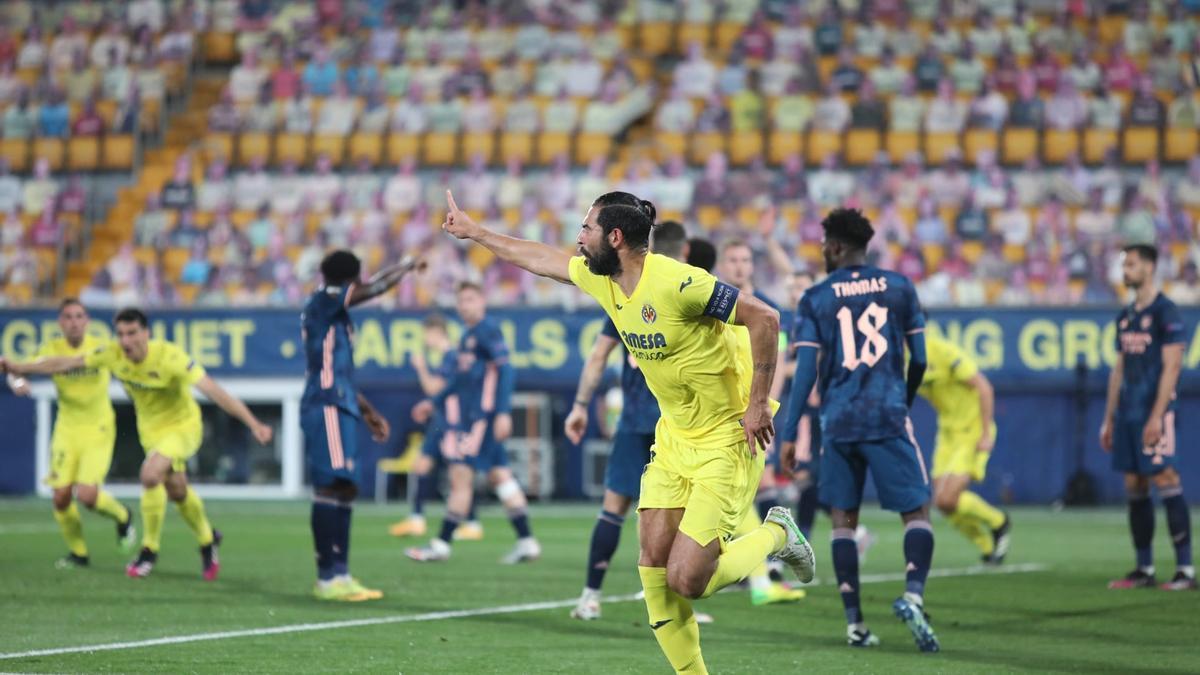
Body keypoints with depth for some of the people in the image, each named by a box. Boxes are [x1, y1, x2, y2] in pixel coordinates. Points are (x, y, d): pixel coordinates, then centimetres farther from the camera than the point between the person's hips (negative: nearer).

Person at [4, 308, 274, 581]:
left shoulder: (170, 357, -31)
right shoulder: (113, 353, -16)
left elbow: (213, 390, -35)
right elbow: (68, 363, -5)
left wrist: (253, 424, -40)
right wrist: (20, 368, -7)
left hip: (183, 426, -6)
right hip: (151, 429, 6)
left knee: (150, 474, -27)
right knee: (177, 491, 16)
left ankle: (149, 550, -9)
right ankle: (207, 540, 44)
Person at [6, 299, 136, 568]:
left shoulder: (100, 347, -5)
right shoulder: (52, 348, -6)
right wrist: (17, 381, -39)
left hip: (98, 429, -2)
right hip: (67, 430, 2)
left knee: (86, 494, -16)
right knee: (61, 496, -5)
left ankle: (122, 517, 17)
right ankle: (77, 552, 18)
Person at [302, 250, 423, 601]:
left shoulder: (334, 316, 24)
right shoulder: (323, 302, -5)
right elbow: (376, 287, -13)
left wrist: (370, 413, 32)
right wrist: (408, 264, 3)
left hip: (340, 408, 10)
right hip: (327, 407, -10)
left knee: (342, 490, 10)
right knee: (331, 488, -13)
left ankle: (338, 575, 12)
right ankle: (328, 578, -17)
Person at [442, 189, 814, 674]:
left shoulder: (675, 283, -25)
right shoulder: (599, 279, 0)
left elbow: (764, 318, -23)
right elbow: (538, 258, 19)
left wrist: (758, 403, -20)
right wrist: (473, 232, 27)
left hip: (727, 440, -8)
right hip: (674, 436, 8)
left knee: (686, 579, -11)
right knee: (653, 568, -1)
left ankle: (775, 534, 15)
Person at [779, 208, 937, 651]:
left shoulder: (815, 300, 2)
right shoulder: (899, 288, 5)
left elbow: (806, 370, -3)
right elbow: (919, 360, 8)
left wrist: (789, 434, 0)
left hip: (838, 422, 1)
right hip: (888, 416, -1)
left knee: (843, 519, 10)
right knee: (916, 511, 2)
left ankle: (854, 622, 6)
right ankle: (913, 594, -24)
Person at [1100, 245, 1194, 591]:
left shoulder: (1165, 312, -8)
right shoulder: (1126, 316, 17)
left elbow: (1171, 367, -14)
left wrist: (1156, 416, -20)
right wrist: (1109, 419, 18)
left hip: (1154, 414, -8)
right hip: (1128, 414, 8)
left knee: (1165, 481, -10)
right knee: (1134, 488, 7)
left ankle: (1185, 569, -9)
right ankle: (1144, 569, 11)